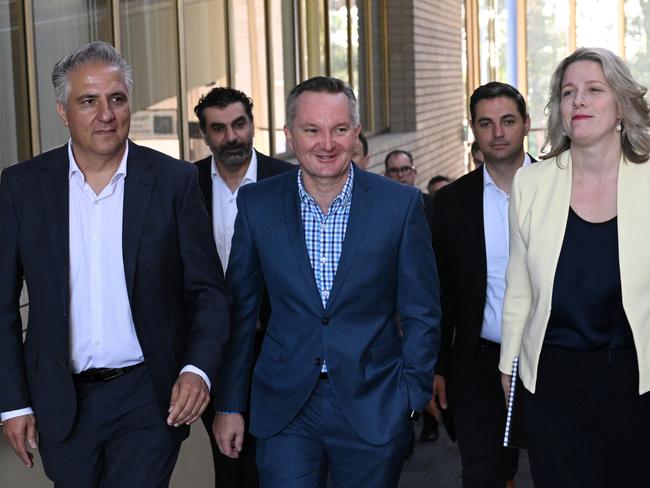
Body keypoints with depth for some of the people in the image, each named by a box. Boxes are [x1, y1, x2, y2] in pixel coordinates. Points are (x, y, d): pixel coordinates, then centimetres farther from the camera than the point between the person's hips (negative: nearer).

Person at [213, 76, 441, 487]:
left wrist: (413, 398, -4)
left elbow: (422, 312, 1)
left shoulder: (400, 204, -5)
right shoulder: (257, 204, 0)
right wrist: (229, 404, 5)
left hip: (374, 406, 0)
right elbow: (240, 309, 6)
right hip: (285, 409, 1)